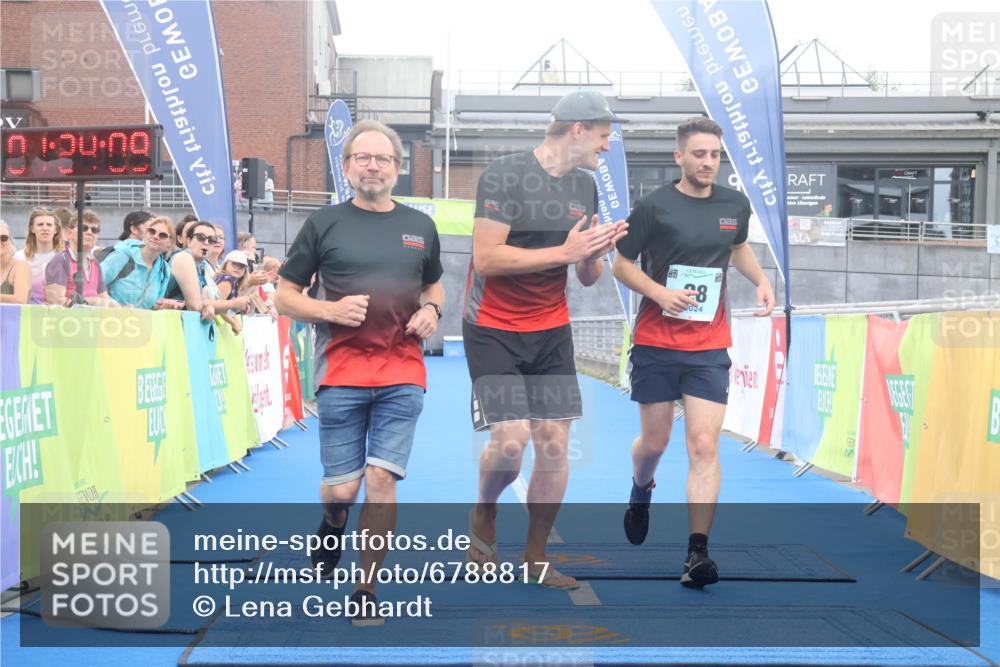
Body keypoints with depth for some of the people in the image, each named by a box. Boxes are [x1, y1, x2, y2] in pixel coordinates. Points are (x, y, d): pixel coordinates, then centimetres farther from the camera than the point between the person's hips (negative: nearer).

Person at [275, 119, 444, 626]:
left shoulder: (420, 227, 10)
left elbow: (434, 285, 25)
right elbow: (285, 296, 5)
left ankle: (365, 593, 7)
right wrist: (331, 310, -13)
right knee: (342, 488, 1)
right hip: (341, 372, -1)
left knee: (382, 480, -6)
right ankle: (332, 522, 39)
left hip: (402, 375, 1)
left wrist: (431, 309, 2)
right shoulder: (325, 223, 2)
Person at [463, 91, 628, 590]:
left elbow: (586, 277, 12)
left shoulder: (585, 185, 7)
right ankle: (483, 515, 18)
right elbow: (486, 259, -22)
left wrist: (595, 255, -11)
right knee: (510, 441, -15)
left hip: (552, 331, 6)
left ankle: (535, 558, 15)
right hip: (494, 330, -6)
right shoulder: (505, 175, -14)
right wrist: (564, 252, -24)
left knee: (555, 445, 0)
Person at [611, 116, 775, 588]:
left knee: (705, 446, -9)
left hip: (710, 346, 2)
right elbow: (621, 265, -1)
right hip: (655, 342, -2)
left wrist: (761, 280, 7)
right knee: (654, 441, 10)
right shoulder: (653, 207, -8)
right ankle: (641, 491, 46)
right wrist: (661, 294, -17)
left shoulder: (735, 205, 4)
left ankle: (697, 553, -9)